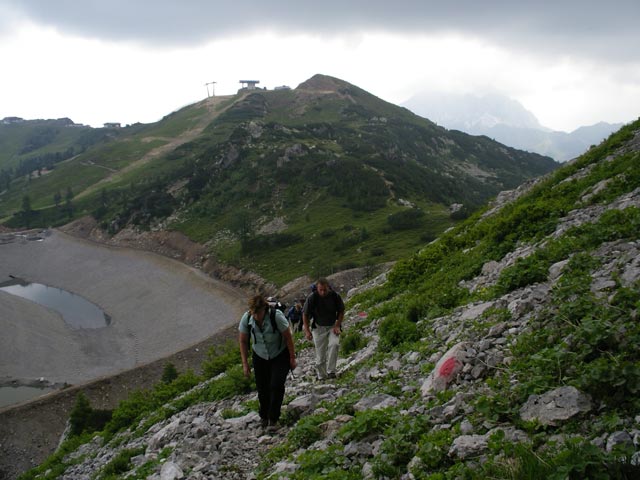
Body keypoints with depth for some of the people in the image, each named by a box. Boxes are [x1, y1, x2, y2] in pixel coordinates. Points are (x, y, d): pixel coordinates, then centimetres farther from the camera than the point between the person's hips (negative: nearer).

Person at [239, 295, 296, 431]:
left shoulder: (276, 316, -29)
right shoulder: (246, 319, -20)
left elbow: (288, 337, -17)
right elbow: (243, 341, -6)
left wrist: (292, 358, -10)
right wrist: (245, 363, -6)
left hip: (280, 356, -3)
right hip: (260, 357, 3)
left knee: (276, 386, -14)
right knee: (262, 389, 6)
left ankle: (273, 419, -1)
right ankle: (264, 417, 29)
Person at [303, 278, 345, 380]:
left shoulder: (335, 296, -15)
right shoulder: (312, 297, -17)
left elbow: (341, 311, 0)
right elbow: (305, 314, -5)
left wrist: (337, 326, -9)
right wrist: (307, 330, -9)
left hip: (333, 326, 0)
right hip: (319, 327, 0)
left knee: (334, 344, -26)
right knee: (320, 354, 0)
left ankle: (331, 371, -19)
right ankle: (322, 377, 14)